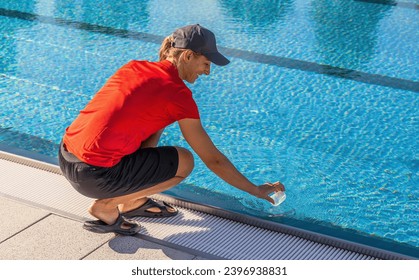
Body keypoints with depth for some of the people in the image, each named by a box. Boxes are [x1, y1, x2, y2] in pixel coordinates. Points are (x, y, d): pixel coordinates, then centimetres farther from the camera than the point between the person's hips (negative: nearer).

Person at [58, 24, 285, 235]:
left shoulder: (134, 67, 11)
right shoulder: (179, 95, -7)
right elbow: (213, 160, -1)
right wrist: (257, 191, 10)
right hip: (94, 176, -8)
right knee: (185, 162, 7)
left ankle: (134, 201, 26)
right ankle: (106, 207, 5)